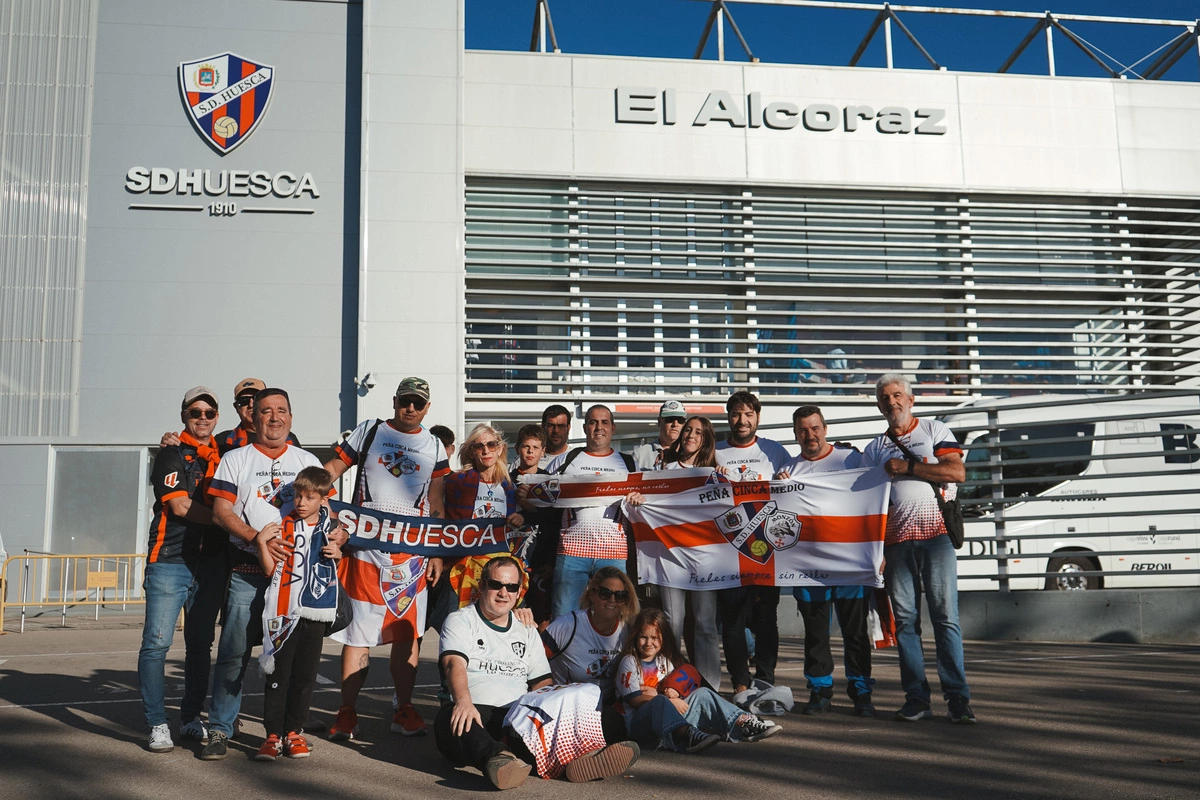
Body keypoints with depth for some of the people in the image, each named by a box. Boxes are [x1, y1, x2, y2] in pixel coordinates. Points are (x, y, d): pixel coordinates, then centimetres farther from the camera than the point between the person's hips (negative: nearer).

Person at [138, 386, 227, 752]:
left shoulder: (223, 456, 15)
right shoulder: (172, 454, 0)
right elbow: (180, 506, -11)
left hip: (210, 563, 5)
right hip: (170, 561, -5)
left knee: (201, 645, 9)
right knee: (157, 642, -7)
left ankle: (191, 719, 19)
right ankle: (157, 724, 3)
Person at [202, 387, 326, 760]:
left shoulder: (308, 461, 16)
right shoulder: (234, 460, 8)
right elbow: (221, 512, -1)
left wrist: (336, 533, -5)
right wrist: (257, 538, -16)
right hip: (247, 572, -2)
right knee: (234, 652, -3)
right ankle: (219, 729, 7)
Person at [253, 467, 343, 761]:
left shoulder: (330, 528, 9)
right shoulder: (284, 526, 0)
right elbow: (271, 569, -4)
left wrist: (337, 554, 2)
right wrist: (261, 542, -17)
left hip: (316, 611, 3)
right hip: (283, 612, -2)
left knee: (305, 675, 8)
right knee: (278, 673, 0)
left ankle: (294, 731, 19)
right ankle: (273, 735, 7)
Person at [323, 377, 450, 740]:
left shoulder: (434, 446, 14)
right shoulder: (368, 431, 9)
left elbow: (436, 504, 14)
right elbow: (332, 468, 6)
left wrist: (437, 553, 8)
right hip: (367, 547, -2)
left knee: (407, 632, 4)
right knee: (358, 631, -2)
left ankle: (404, 710, 14)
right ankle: (347, 712, 6)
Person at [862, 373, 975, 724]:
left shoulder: (935, 431, 11)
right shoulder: (874, 449, 19)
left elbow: (957, 472, -3)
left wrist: (907, 466, -7)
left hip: (935, 533, -3)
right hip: (896, 540, 3)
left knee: (946, 616, -6)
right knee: (905, 619, 2)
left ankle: (958, 699, -2)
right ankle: (916, 698, 7)